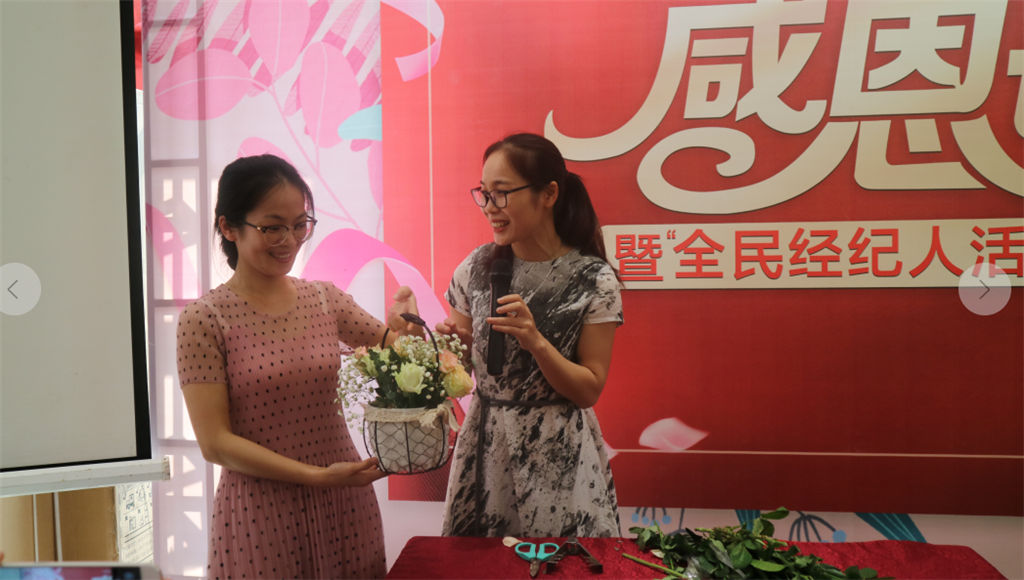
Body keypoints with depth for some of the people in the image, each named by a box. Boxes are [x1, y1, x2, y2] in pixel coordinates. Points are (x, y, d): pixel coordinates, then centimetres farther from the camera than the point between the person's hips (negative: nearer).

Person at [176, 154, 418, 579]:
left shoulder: (326, 298, 3)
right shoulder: (203, 319, -8)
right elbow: (215, 443, -11)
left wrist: (402, 326, -12)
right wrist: (317, 475, -18)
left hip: (343, 504, 4)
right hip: (260, 512, -3)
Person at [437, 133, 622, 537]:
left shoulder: (594, 280, -12)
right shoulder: (476, 269, -2)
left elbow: (589, 391, -9)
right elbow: (467, 362, 9)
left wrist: (536, 342, -23)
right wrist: (456, 342, -12)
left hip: (559, 458, -3)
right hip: (486, 450, 3)